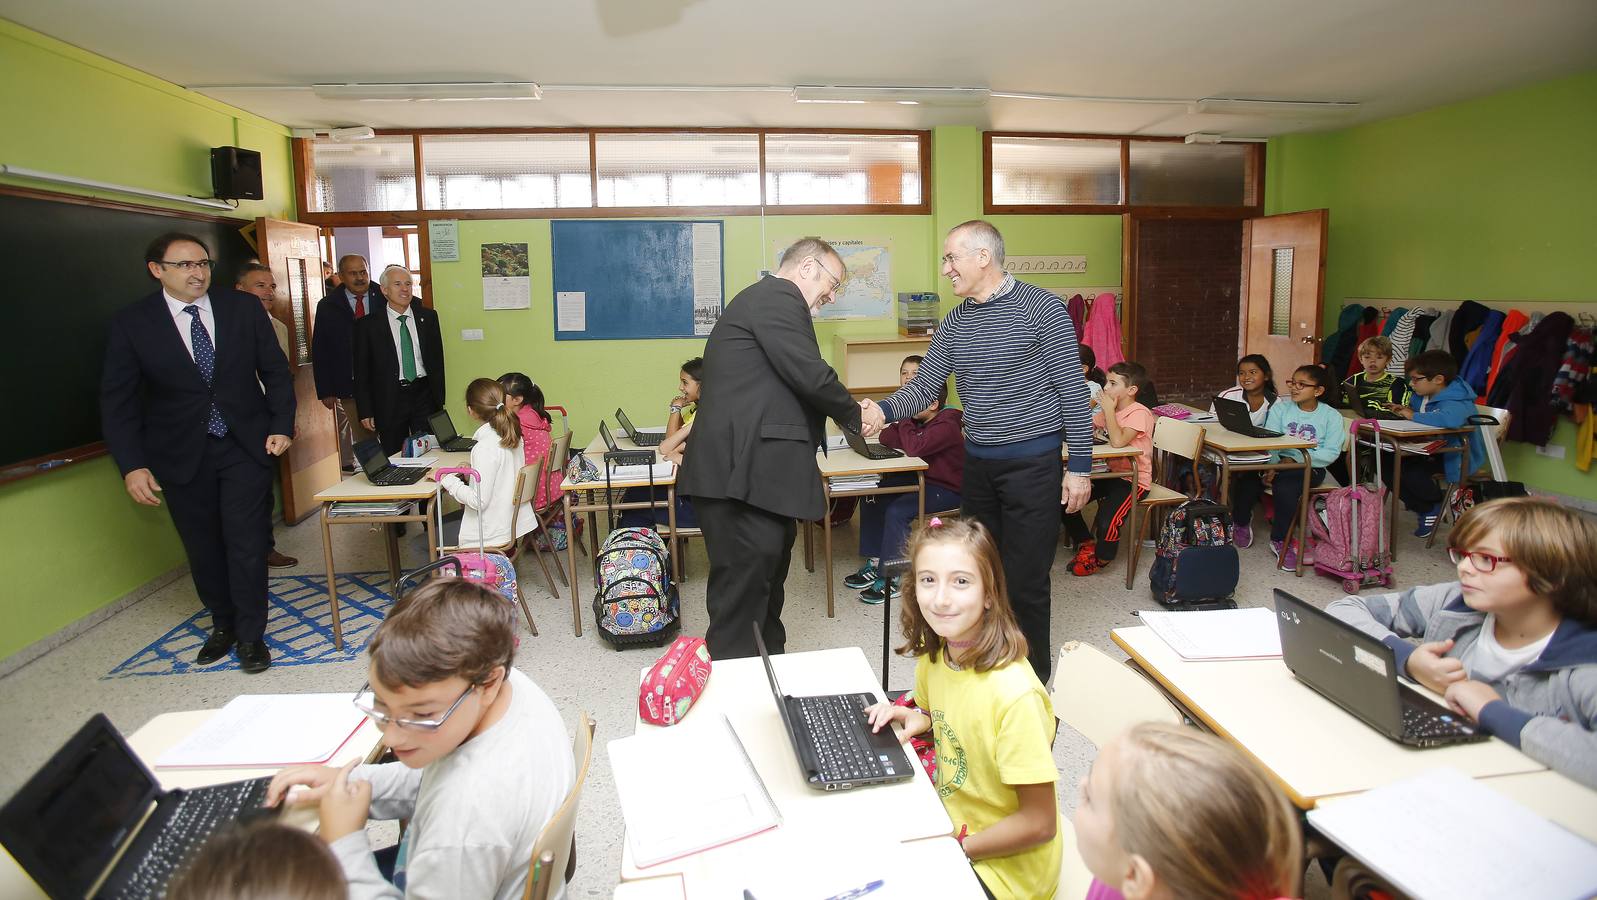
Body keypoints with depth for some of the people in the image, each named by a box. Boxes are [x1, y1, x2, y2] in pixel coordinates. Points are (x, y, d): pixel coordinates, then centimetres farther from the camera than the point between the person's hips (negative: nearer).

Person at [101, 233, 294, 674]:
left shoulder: (244, 309, -1)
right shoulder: (131, 324, -4)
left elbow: (275, 370, 5)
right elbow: (117, 401, -3)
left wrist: (281, 425, -5)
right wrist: (132, 465, -10)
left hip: (246, 446, 0)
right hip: (181, 455, 1)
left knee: (247, 543, -1)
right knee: (203, 548, 11)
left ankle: (250, 635, 13)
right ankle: (223, 624, 32)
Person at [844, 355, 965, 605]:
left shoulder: (946, 425, -21)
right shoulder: (918, 420, 7)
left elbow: (914, 448, -33)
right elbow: (886, 438, 2)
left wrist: (904, 423, -17)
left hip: (947, 490, -9)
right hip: (922, 480, 9)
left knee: (896, 511, -27)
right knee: (872, 500, -2)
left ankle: (891, 579, -17)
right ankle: (874, 564, 4)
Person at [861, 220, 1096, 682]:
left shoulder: (1041, 308, -9)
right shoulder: (954, 324, 8)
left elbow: (1073, 390, -8)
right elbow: (923, 387, 6)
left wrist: (1080, 466, -10)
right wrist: (884, 410, -16)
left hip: (1032, 461, -6)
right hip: (977, 462, 6)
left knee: (1025, 580, -2)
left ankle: (1033, 680, 18)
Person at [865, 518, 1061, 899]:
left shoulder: (1013, 694, -30)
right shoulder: (933, 656, -7)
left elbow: (1038, 824, -22)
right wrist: (917, 719, -6)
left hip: (1003, 867, -6)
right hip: (950, 823, 6)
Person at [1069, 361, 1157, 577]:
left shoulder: (1139, 413, -16)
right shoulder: (1110, 410, 8)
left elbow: (1118, 441, -31)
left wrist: (1108, 409, -23)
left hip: (1135, 480, -8)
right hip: (1112, 472, 8)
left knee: (1106, 521, -27)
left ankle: (1101, 558, 4)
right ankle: (1087, 543, 16)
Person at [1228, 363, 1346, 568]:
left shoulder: (1332, 417, 2)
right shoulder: (1280, 408, 8)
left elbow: (1330, 453, -10)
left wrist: (1295, 459, -20)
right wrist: (1271, 466, -22)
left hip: (1309, 467, -2)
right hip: (1277, 461, 3)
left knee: (1286, 488, -34)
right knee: (1246, 480, -26)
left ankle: (1279, 540, -12)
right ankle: (1241, 521, 7)